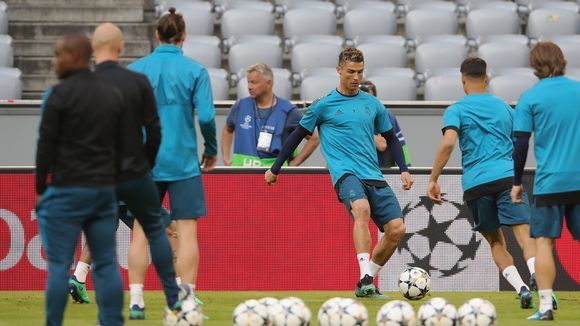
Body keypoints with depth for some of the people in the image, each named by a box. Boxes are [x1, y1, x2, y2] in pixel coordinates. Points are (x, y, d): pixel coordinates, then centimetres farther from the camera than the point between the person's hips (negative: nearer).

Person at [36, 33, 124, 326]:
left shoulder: (61, 94, -9)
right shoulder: (113, 95, 12)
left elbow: (46, 145, -9)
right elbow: (120, 144, 15)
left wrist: (40, 189, -2)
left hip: (67, 190, -6)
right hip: (105, 190, 6)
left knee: (59, 265, -3)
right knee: (106, 264, 5)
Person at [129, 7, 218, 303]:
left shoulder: (135, 69, 2)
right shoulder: (195, 71, -3)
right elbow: (206, 116, -9)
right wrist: (212, 150, 8)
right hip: (183, 163, -2)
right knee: (187, 231, 1)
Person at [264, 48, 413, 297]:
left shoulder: (372, 104, 14)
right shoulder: (324, 105, 3)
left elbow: (391, 138, 26)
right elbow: (297, 135, 12)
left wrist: (403, 169, 14)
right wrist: (275, 169, 17)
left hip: (374, 177, 5)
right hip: (345, 173, -5)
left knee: (396, 229, -8)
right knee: (362, 209, -36)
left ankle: (367, 281, 11)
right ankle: (365, 279, -43)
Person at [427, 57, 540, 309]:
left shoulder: (456, 110, 7)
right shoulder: (504, 107, 19)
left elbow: (448, 143, -10)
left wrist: (433, 180, -7)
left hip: (475, 184, -1)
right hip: (507, 176, 1)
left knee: (496, 242, 13)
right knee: (524, 234, -10)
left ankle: (521, 288, -5)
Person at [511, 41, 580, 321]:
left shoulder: (530, 98, -2)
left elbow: (521, 144, -4)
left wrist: (517, 182, 6)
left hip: (549, 182, -3)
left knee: (544, 241, 1)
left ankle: (546, 306, -7)